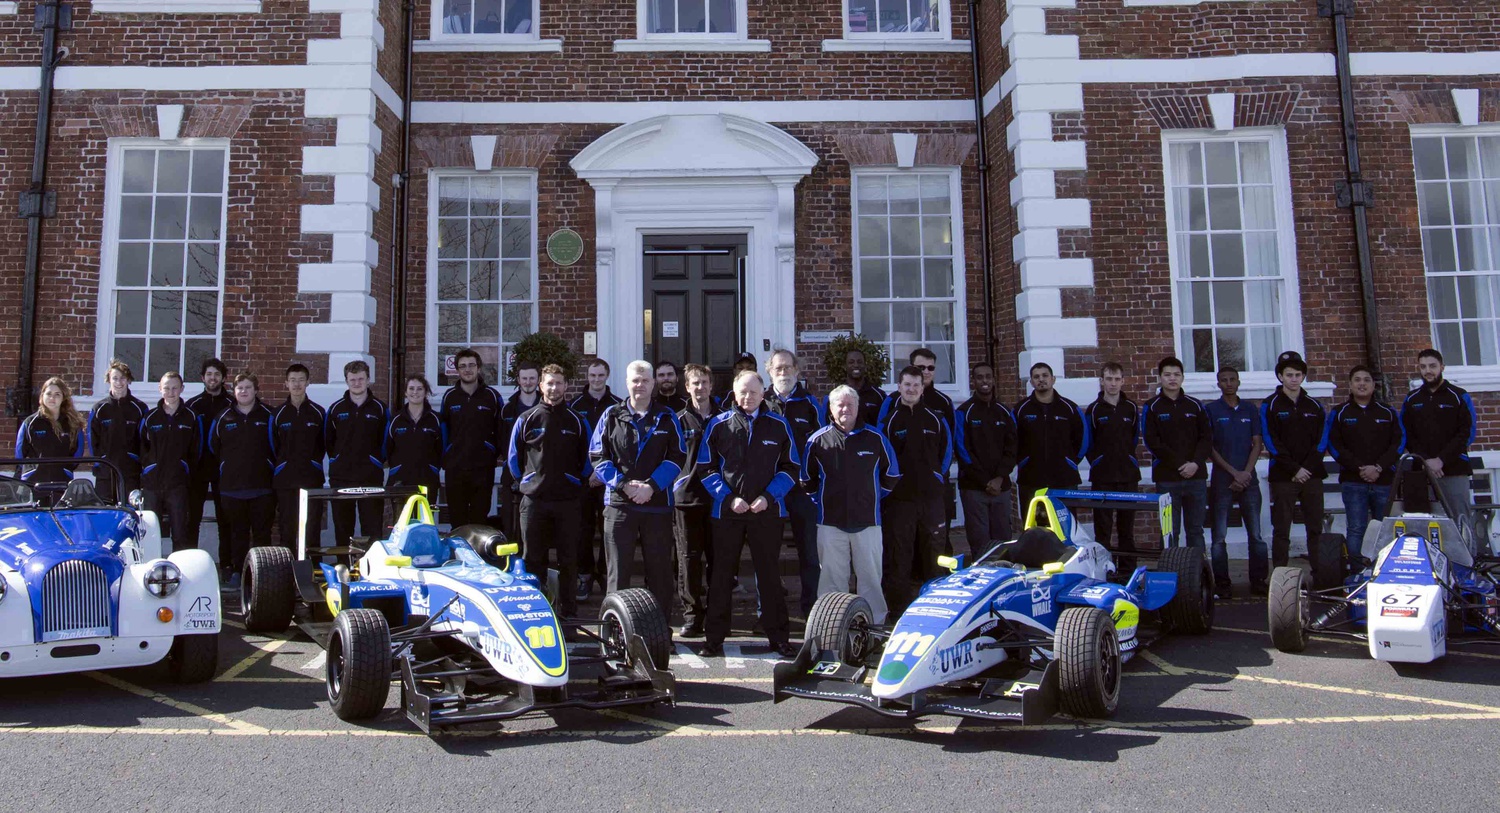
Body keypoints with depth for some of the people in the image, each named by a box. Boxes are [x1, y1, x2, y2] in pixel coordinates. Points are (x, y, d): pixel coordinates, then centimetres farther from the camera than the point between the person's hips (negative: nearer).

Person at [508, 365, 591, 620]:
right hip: (533, 500, 0)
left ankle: (569, 612, 13)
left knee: (568, 560, 4)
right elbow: (513, 456, 13)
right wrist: (524, 482, 10)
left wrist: (577, 484, 11)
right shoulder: (526, 419, 4)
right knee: (532, 559, 5)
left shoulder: (577, 421, 6)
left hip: (568, 501, 0)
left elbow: (588, 459, 15)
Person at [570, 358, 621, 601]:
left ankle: (606, 572, 13)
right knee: (584, 527, 2)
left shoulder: (617, 406, 3)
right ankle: (585, 575, 12)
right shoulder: (576, 406, 7)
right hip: (581, 477, 1)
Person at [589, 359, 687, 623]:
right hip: (619, 503, 0)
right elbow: (597, 456, 4)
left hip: (657, 503, 0)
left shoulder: (667, 418, 7)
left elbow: (678, 457, 2)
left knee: (659, 569, 5)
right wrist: (623, 483, -10)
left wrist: (651, 486, -11)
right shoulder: (612, 416, 8)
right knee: (617, 570, 1)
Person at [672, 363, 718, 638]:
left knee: (717, 559, 3)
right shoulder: (679, 421, 8)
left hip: (717, 499, 1)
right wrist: (670, 492, -2)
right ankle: (692, 616, 8)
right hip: (686, 498, -1)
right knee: (689, 559, 1)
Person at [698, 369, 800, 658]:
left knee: (770, 575, 6)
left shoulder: (779, 425, 4)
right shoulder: (718, 425, 2)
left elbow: (791, 467, 7)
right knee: (721, 575, 5)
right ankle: (715, 638, 14)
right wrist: (728, 498, -8)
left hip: (767, 512, 0)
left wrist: (769, 496, -7)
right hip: (726, 511, 0)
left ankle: (779, 637, 15)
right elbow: (706, 468, 4)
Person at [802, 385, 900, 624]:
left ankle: (875, 625, 18)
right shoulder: (818, 440, 0)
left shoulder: (875, 438, 1)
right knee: (832, 579, 5)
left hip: (868, 521, 0)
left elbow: (892, 476, 15)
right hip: (830, 522, 0)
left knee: (871, 577, 7)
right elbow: (807, 479, 13)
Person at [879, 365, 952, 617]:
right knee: (898, 552, -3)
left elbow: (947, 449, 16)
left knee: (932, 549, 9)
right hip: (899, 496, -2)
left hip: (931, 495, 3)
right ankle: (898, 603, 4)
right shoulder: (889, 419, 1)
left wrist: (938, 475, 9)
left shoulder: (935, 418, 8)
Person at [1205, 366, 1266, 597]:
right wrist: (1234, 472, -9)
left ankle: (1258, 581, 8)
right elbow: (1209, 447, -2)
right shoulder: (1210, 410, 3)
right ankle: (1222, 583, 4)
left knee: (1256, 534, 2)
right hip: (1221, 480, -2)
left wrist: (1246, 473, -6)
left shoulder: (1250, 410, 11)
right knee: (1219, 537, -1)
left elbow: (1257, 444, 8)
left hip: (1249, 479, 2)